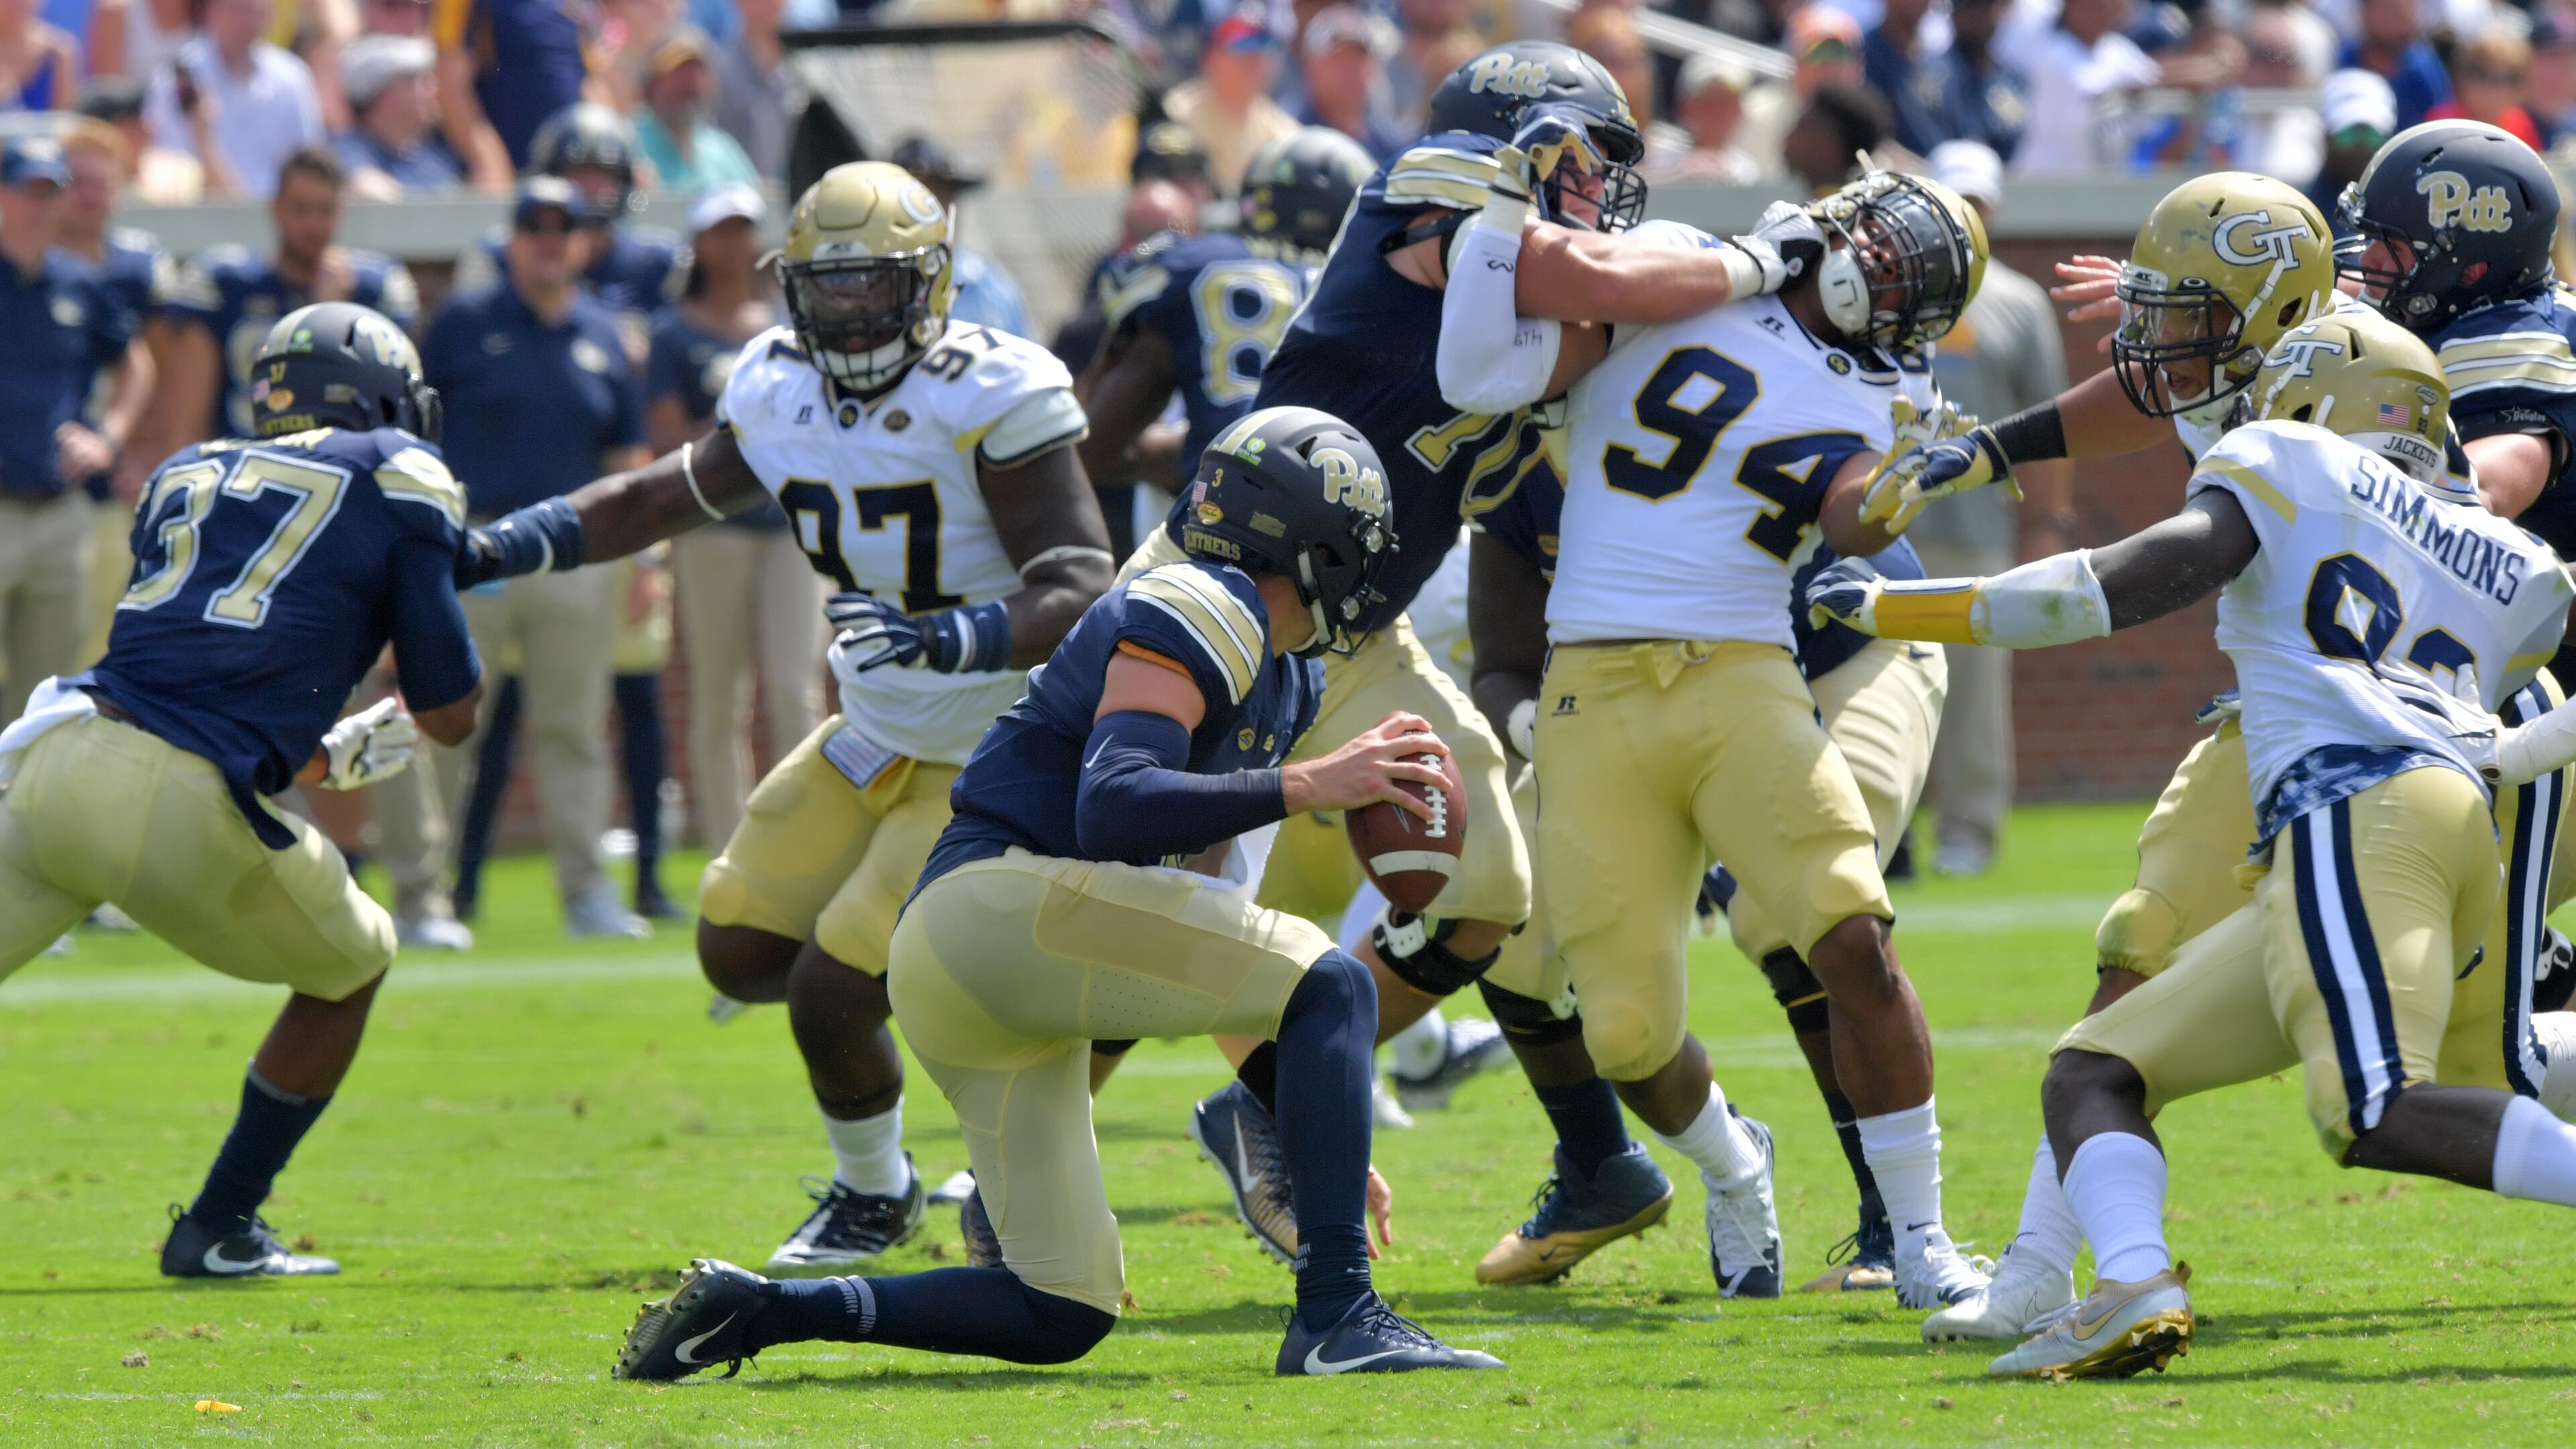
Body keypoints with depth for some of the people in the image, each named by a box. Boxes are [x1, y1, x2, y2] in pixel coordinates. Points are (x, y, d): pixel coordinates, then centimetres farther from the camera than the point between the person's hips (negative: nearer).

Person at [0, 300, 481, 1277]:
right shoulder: (399, 482, 11)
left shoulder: (188, 476, 25)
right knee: (347, 968, 25)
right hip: (182, 815, -4)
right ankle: (219, 1231, 25)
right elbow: (450, 714, 13)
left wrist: (337, 755, 43)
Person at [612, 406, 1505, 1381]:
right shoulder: (1200, 609, -7)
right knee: (1333, 986, -17)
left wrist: (1318, 1133, 22)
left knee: (1063, 1316, 7)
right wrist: (1307, 786, -27)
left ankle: (751, 1310, 9)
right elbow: (1113, 810, -23)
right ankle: (1336, 1316, -23)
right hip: (994, 902, -10)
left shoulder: (1283, 680, 24)